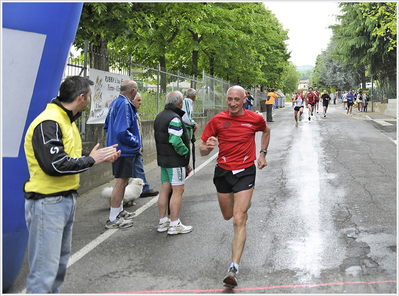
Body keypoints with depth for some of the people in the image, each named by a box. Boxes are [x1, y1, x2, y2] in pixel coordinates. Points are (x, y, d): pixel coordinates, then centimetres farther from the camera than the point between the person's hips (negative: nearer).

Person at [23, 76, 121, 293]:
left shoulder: (67, 120, 14)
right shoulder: (48, 123, -19)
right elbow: (55, 165, -27)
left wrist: (101, 157, 7)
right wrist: (91, 160, -17)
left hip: (67, 200, 11)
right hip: (47, 203, -11)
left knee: (61, 259, 21)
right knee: (45, 268, -6)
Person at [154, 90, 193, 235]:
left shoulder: (160, 116, 14)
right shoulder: (174, 119, -17)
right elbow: (176, 141, -27)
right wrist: (186, 152, -10)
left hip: (163, 158, 9)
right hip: (175, 160, -9)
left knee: (165, 189, 12)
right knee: (178, 190, -4)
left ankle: (163, 221, 19)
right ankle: (175, 225, -1)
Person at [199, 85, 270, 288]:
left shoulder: (255, 119, -5)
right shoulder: (217, 120, -5)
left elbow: (266, 131, 20)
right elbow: (202, 151, -3)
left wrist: (262, 153, 11)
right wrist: (207, 146, -26)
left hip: (245, 172, -3)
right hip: (223, 172, 3)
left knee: (239, 221, -14)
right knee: (228, 215, 20)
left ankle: (234, 268, -14)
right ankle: (245, 204, 58)